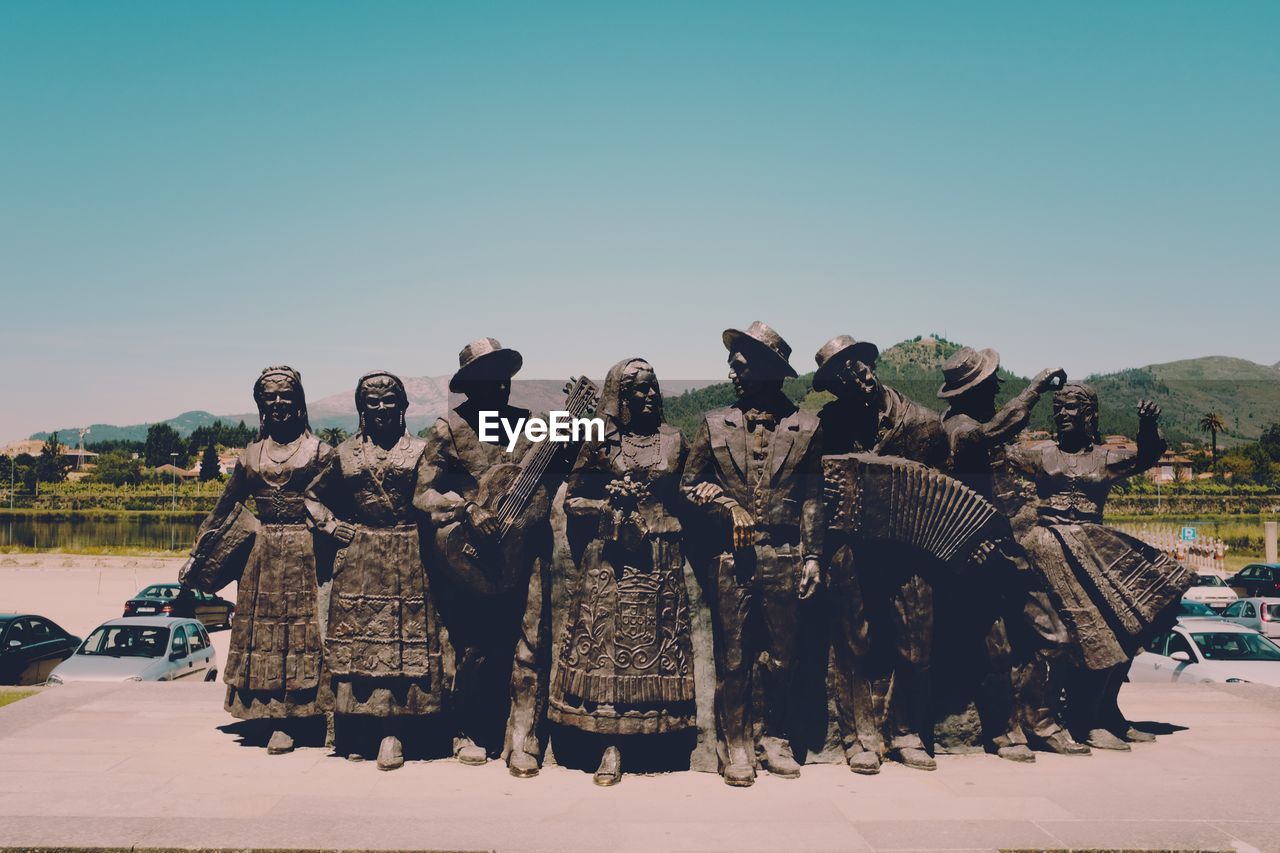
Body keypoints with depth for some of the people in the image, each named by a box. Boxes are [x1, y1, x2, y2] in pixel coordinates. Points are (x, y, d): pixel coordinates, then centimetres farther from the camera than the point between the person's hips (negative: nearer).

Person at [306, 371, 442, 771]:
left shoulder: (419, 450, 4)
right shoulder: (345, 453, 8)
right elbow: (313, 496, 17)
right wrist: (332, 526, 4)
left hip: (406, 560, -1)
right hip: (357, 561, 2)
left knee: (401, 637, -2)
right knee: (352, 635, 3)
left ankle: (393, 732, 3)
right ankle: (350, 730, 13)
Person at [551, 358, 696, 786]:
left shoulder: (674, 441, 9)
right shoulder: (601, 442, 2)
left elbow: (688, 497, 16)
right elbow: (572, 499, 5)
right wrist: (611, 504, -9)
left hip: (661, 558, 2)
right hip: (611, 558, -2)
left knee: (659, 641, 4)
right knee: (608, 641, -3)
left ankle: (661, 727, 14)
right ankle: (610, 746, 1)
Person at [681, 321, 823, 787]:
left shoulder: (806, 428, 4)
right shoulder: (715, 423, 5)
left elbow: (812, 498, 7)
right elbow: (690, 483, 10)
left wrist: (812, 556, 2)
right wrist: (724, 504, -7)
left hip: (784, 559, 0)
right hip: (731, 558, 0)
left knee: (782, 656, 8)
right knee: (733, 658, 5)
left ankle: (774, 740, 24)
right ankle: (737, 746, 17)